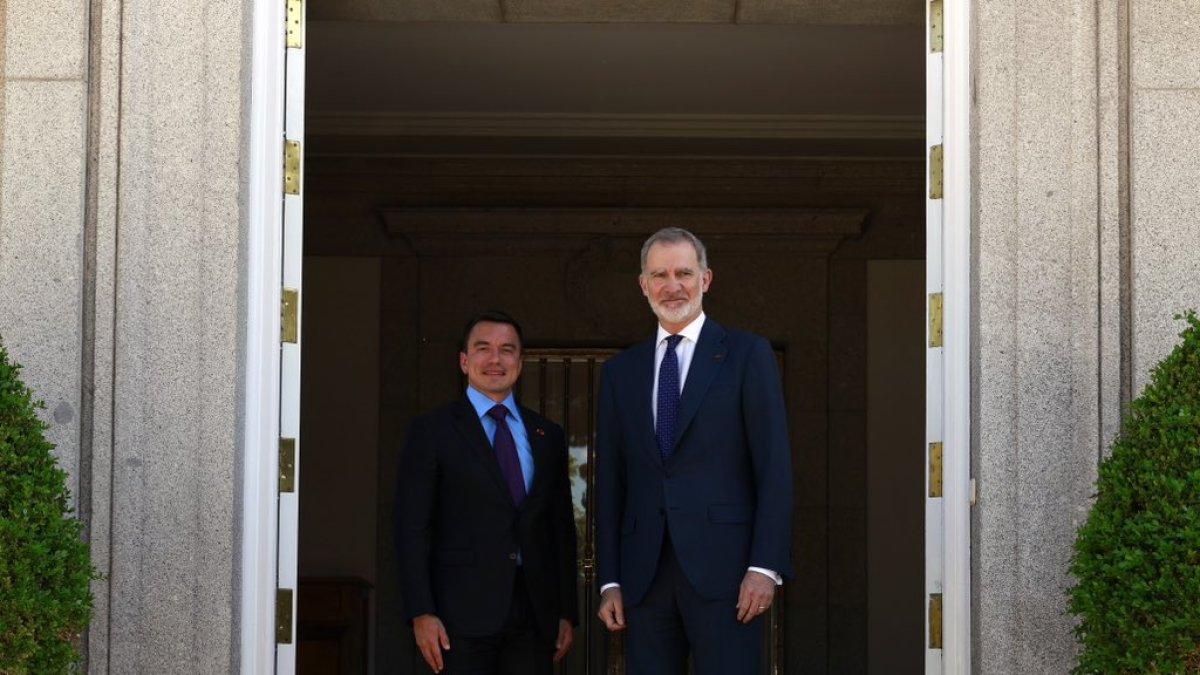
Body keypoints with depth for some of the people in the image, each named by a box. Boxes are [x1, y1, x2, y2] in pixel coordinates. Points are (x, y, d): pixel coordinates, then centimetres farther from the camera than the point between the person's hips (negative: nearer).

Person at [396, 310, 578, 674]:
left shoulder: (547, 435, 14)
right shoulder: (432, 430, 2)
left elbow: (562, 527, 15)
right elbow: (412, 529, -3)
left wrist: (567, 612, 10)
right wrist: (421, 614, -10)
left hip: (535, 614, 4)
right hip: (464, 616, -3)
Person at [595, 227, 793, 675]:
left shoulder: (747, 355, 4)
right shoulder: (621, 371, 15)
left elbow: (774, 466, -2)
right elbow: (610, 482, 13)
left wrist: (765, 566, -10)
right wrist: (610, 580, 7)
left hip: (722, 568, -3)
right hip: (644, 575, 4)